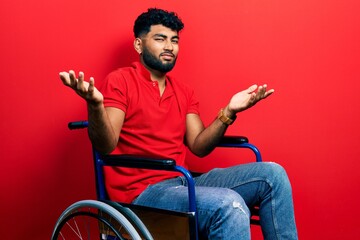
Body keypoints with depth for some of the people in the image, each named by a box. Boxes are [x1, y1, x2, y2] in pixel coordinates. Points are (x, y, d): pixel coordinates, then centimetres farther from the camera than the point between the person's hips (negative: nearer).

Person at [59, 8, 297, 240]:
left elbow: (198, 146, 8)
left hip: (182, 183, 7)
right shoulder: (119, 81, -4)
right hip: (140, 192, -7)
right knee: (230, 205, -32)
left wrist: (228, 113, -6)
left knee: (272, 174, -9)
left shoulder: (184, 92, 16)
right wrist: (95, 105, -33)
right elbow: (105, 146, -14)